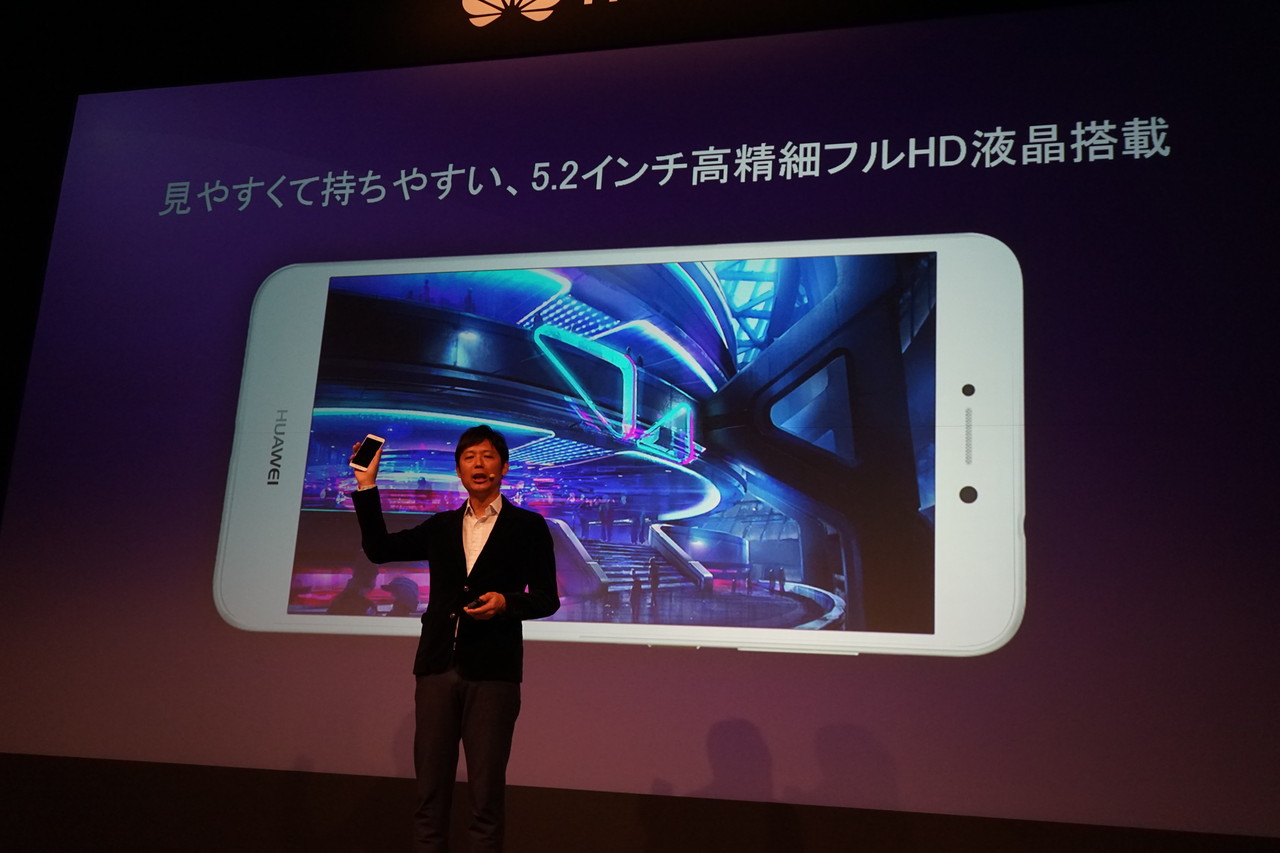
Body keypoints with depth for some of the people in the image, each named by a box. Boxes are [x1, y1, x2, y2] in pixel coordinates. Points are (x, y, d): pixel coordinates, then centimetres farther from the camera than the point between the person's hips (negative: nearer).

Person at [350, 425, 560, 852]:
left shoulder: (528, 526, 4)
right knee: (429, 797, 5)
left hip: (492, 672, -3)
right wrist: (367, 485, 8)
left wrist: (506, 602, -16)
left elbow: (547, 599, 3)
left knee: (486, 799, 1)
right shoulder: (441, 527, 15)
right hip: (438, 669, 3)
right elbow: (378, 548, 13)